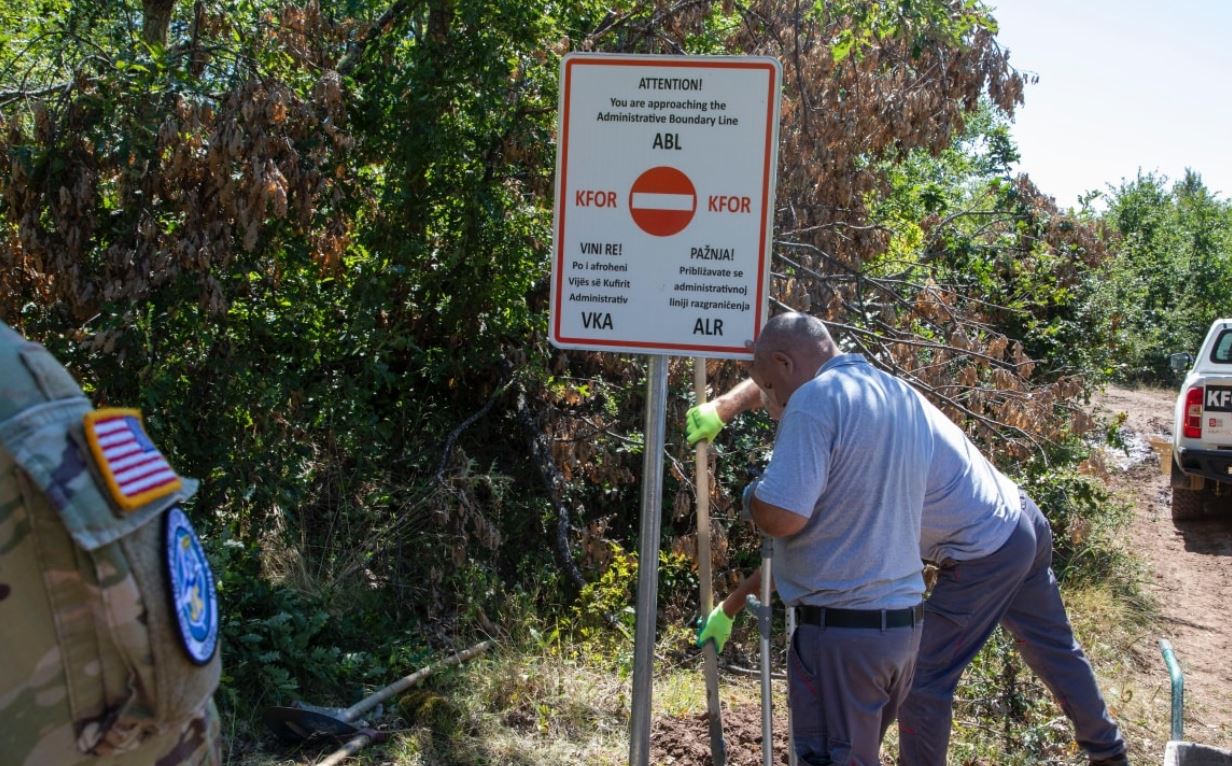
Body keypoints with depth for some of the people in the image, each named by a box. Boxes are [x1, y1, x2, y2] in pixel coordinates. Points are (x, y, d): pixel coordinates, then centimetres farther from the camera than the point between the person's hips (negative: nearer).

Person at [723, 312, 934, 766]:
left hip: (842, 627, -8)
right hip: (905, 620, 8)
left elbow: (780, 516, -23)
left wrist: (752, 494, -2)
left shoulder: (816, 399, -15)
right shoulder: (905, 397, 11)